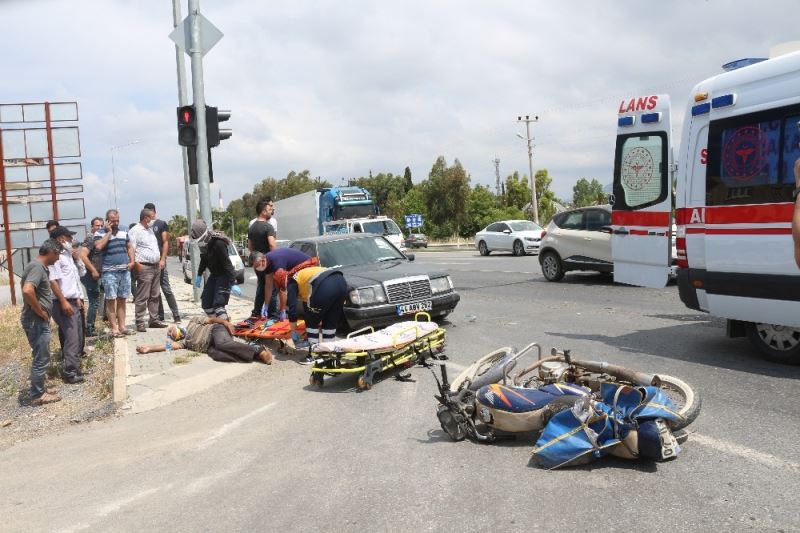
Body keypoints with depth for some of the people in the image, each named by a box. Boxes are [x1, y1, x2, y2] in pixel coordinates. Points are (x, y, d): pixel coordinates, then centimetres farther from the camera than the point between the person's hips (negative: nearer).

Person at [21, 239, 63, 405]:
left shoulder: (38, 266, 12)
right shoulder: (37, 267, -19)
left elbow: (27, 287, 27)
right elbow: (27, 291, -34)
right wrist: (41, 312, -21)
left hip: (38, 321, 10)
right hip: (36, 322, -10)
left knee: (41, 358, 19)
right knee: (41, 359, 0)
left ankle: (39, 389, 29)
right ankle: (37, 395, 10)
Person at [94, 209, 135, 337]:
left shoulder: (123, 232, 12)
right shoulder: (100, 233, -2)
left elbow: (130, 247, 18)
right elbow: (99, 246, -20)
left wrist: (132, 261, 3)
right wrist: (109, 232, -12)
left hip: (125, 271, 5)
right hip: (109, 272, -5)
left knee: (122, 300, 8)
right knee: (111, 300, -3)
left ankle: (122, 327, 13)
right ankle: (114, 328, 0)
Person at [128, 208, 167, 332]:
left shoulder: (150, 229, 18)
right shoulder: (135, 231, -9)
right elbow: (131, 250, -17)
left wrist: (160, 261, 17)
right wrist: (136, 264, -23)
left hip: (156, 266, 9)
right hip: (144, 267, -9)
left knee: (155, 296, 12)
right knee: (142, 297, -6)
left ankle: (154, 319, 20)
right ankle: (140, 323, -2)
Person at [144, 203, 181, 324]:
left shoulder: (162, 224, 3)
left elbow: (165, 242, -3)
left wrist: (163, 259, -14)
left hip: (159, 261, -5)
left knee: (166, 289, -8)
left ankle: (176, 316, -6)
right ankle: (160, 316, 12)